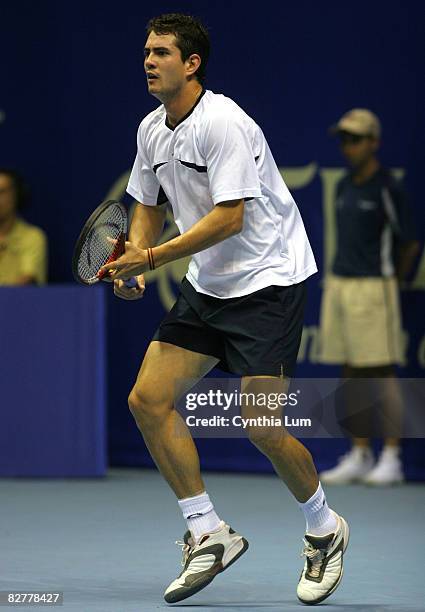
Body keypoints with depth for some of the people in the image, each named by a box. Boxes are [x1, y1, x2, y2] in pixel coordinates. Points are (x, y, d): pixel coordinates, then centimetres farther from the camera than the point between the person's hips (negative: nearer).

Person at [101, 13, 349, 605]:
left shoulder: (223, 123, -20)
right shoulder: (152, 130, 6)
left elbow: (229, 218, -25)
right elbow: (150, 205, 18)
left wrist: (151, 257, -25)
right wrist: (134, 262, -1)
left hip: (267, 281, -8)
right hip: (206, 287, 8)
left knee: (261, 424, -13)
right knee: (148, 399, -4)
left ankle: (324, 529, 14)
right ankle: (209, 535, 6)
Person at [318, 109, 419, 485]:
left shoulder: (388, 188, -9)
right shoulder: (344, 187, 13)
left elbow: (409, 244, -4)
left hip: (372, 288, -7)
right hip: (339, 285, 7)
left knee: (383, 376, -5)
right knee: (352, 379, 8)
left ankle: (391, 459, -2)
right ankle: (360, 456, 13)